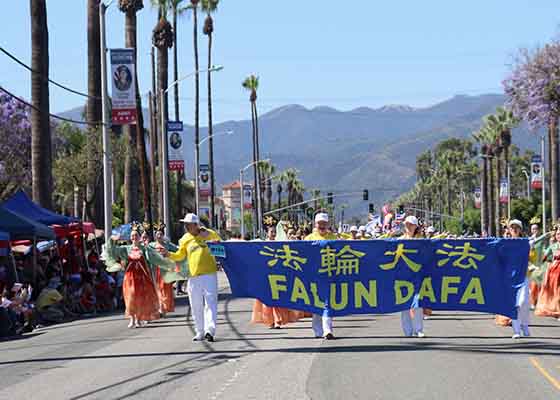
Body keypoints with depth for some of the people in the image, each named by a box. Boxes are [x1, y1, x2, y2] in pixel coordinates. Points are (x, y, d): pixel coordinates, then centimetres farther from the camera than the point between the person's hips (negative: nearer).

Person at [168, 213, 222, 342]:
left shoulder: (210, 234, -1)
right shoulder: (185, 239, 7)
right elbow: (180, 256, 16)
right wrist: (169, 254, -1)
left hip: (209, 274, -3)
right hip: (193, 276, 3)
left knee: (210, 302, -10)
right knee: (196, 306, 8)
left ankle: (210, 330, -17)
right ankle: (200, 332, 17)